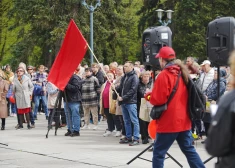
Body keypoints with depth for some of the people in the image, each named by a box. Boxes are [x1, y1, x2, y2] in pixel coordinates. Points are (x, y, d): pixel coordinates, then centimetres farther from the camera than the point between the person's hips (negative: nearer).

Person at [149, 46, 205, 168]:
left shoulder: (164, 75, -14)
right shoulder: (182, 73, 9)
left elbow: (157, 99, -17)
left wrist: (150, 96, 4)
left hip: (169, 121, -7)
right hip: (184, 120, 7)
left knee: (159, 152, 0)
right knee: (189, 149, 12)